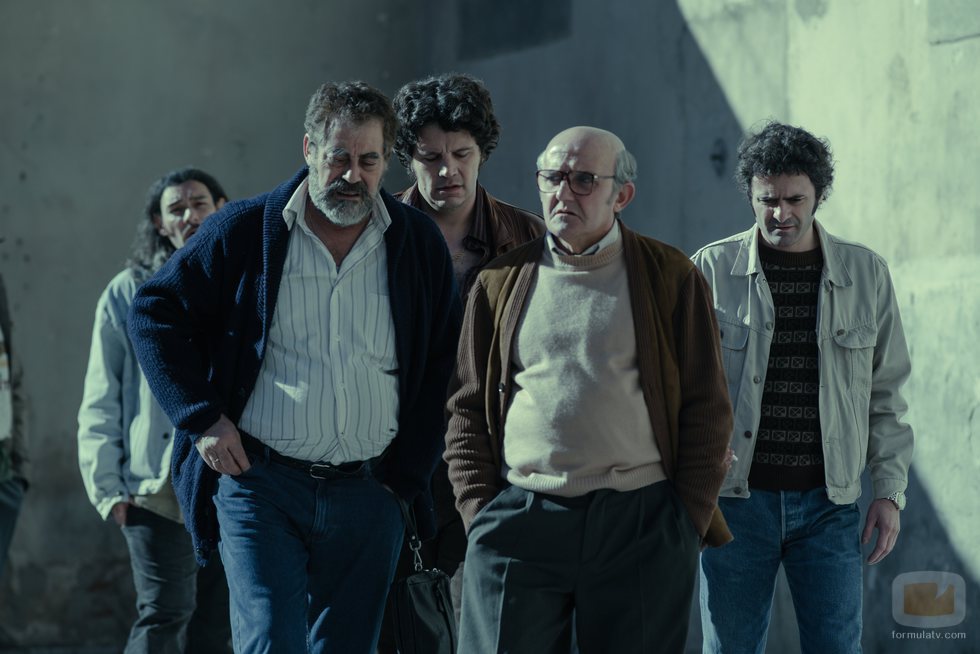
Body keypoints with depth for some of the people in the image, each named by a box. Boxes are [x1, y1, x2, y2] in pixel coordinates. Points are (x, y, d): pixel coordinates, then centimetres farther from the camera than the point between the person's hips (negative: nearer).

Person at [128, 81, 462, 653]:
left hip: (368, 496, 2)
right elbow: (156, 313, 5)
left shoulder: (421, 245, 6)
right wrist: (200, 417, -5)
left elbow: (444, 367, 11)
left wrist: (409, 475, 4)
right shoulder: (247, 231, 0)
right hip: (259, 483, -2)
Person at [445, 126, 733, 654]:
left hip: (642, 527, -1)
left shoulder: (671, 278, 5)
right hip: (518, 525, 1)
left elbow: (707, 410, 5)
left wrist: (690, 519, -1)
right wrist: (477, 511, 3)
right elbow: (467, 408, 14)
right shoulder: (501, 282, 12)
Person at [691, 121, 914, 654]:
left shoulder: (865, 274, 5)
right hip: (735, 501, -1)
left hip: (829, 504, 1)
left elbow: (885, 394, 10)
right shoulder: (711, 270, 0)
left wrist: (890, 490, 5)